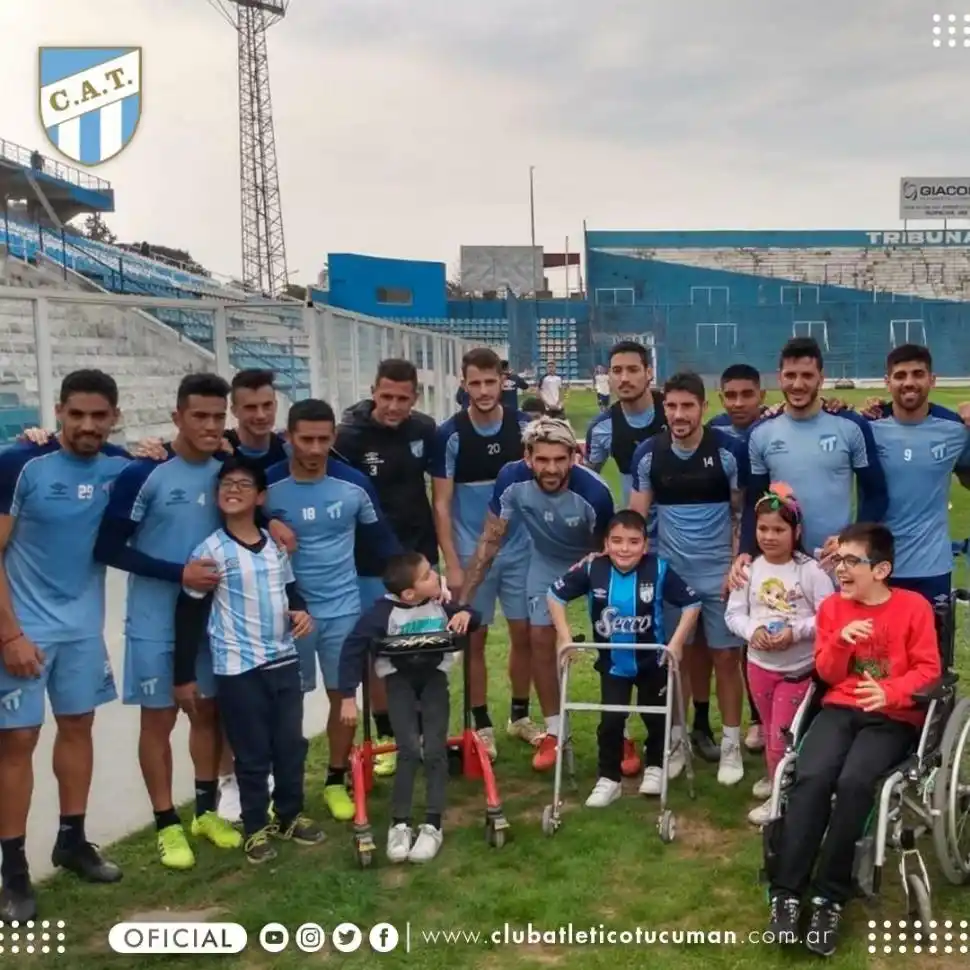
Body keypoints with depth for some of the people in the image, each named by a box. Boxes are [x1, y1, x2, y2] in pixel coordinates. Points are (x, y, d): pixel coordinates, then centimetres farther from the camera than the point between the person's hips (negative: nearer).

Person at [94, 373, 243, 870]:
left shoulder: (227, 470, -1)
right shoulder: (144, 474, -17)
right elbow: (108, 548, -16)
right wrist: (178, 572, -21)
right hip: (156, 621, -5)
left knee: (209, 710, 15)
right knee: (159, 718, 6)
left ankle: (207, 810, 31)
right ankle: (167, 825, 20)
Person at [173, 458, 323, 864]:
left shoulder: (275, 544, 5)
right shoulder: (210, 551, -11)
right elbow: (188, 614, -8)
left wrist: (301, 610, -5)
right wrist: (184, 676, -7)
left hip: (284, 660, 5)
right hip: (238, 668, -5)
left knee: (291, 744, 14)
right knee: (252, 753, 5)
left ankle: (290, 814, 33)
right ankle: (256, 827, 23)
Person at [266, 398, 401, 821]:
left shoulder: (353, 483, -6)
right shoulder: (269, 486, -11)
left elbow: (380, 537, 6)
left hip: (343, 608, 1)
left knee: (342, 694, 9)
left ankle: (336, 781, 25)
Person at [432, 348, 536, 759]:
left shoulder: (524, 426, -4)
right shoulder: (450, 434, -9)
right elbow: (441, 503, -7)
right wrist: (451, 563, -11)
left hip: (520, 549, 2)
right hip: (471, 554, -2)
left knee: (523, 634, 9)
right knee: (474, 640, 7)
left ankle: (520, 715, 27)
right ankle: (482, 725, 20)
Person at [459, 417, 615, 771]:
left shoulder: (594, 491, -37)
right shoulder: (512, 479, -32)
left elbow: (603, 550, -19)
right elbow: (490, 541, -22)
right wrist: (463, 598, -24)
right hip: (547, 561, 2)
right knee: (540, 641, 0)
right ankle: (555, 731, 17)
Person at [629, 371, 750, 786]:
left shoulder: (729, 450, -9)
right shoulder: (648, 454, -3)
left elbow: (742, 514, -2)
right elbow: (636, 517, 3)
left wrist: (738, 567, -8)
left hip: (718, 572, -2)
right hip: (669, 572, 2)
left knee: (726, 656, 4)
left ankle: (731, 744, 15)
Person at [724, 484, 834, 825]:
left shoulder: (811, 570, -14)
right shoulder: (750, 569, -2)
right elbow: (733, 613, 0)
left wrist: (796, 632, -27)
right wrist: (752, 630, -19)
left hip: (798, 667, -4)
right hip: (759, 664, 4)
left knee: (782, 733, 2)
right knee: (770, 730, 21)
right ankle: (776, 777, 42)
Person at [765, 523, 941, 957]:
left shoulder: (914, 607, 0)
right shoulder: (832, 606, 10)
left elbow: (928, 669, -2)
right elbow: (826, 674, 9)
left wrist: (889, 692, -21)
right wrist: (840, 641, -12)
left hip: (892, 717, -3)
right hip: (841, 708, 3)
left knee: (853, 781, -31)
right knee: (811, 777, -27)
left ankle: (829, 896, -20)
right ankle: (787, 893, -23)